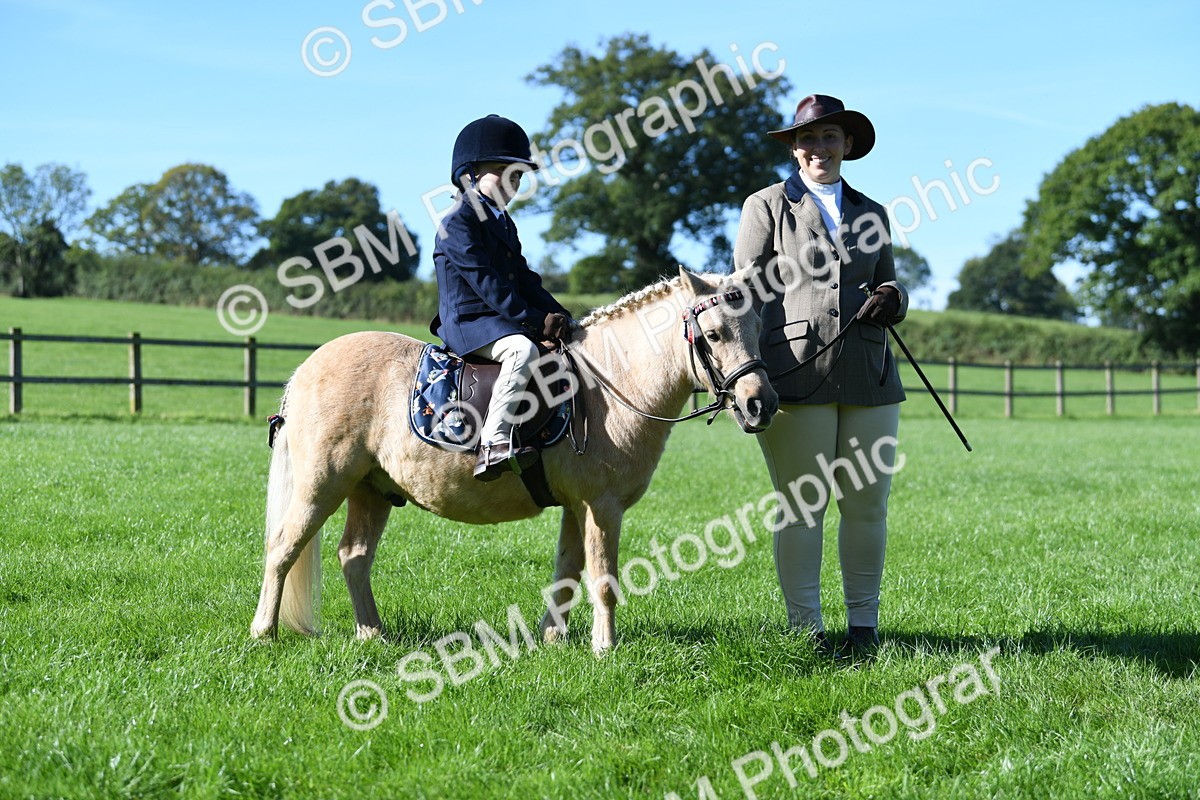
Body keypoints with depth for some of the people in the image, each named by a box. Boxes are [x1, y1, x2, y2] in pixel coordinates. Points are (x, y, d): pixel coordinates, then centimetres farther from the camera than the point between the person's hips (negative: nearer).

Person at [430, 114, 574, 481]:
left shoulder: (503, 222, 21)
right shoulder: (458, 221, -11)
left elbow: (524, 278, 18)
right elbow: (485, 282, -19)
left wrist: (558, 315, 2)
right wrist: (534, 320, -22)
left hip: (501, 320, 10)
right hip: (467, 320, -10)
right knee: (522, 350, -37)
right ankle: (492, 445, -43)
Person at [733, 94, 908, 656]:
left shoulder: (871, 214, 19)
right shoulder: (766, 208, 8)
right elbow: (747, 296, 2)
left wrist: (892, 298, 0)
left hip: (868, 377, 4)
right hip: (796, 375, -4)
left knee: (868, 506, 4)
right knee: (802, 506, 0)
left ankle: (864, 624, 15)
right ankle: (805, 627, 8)